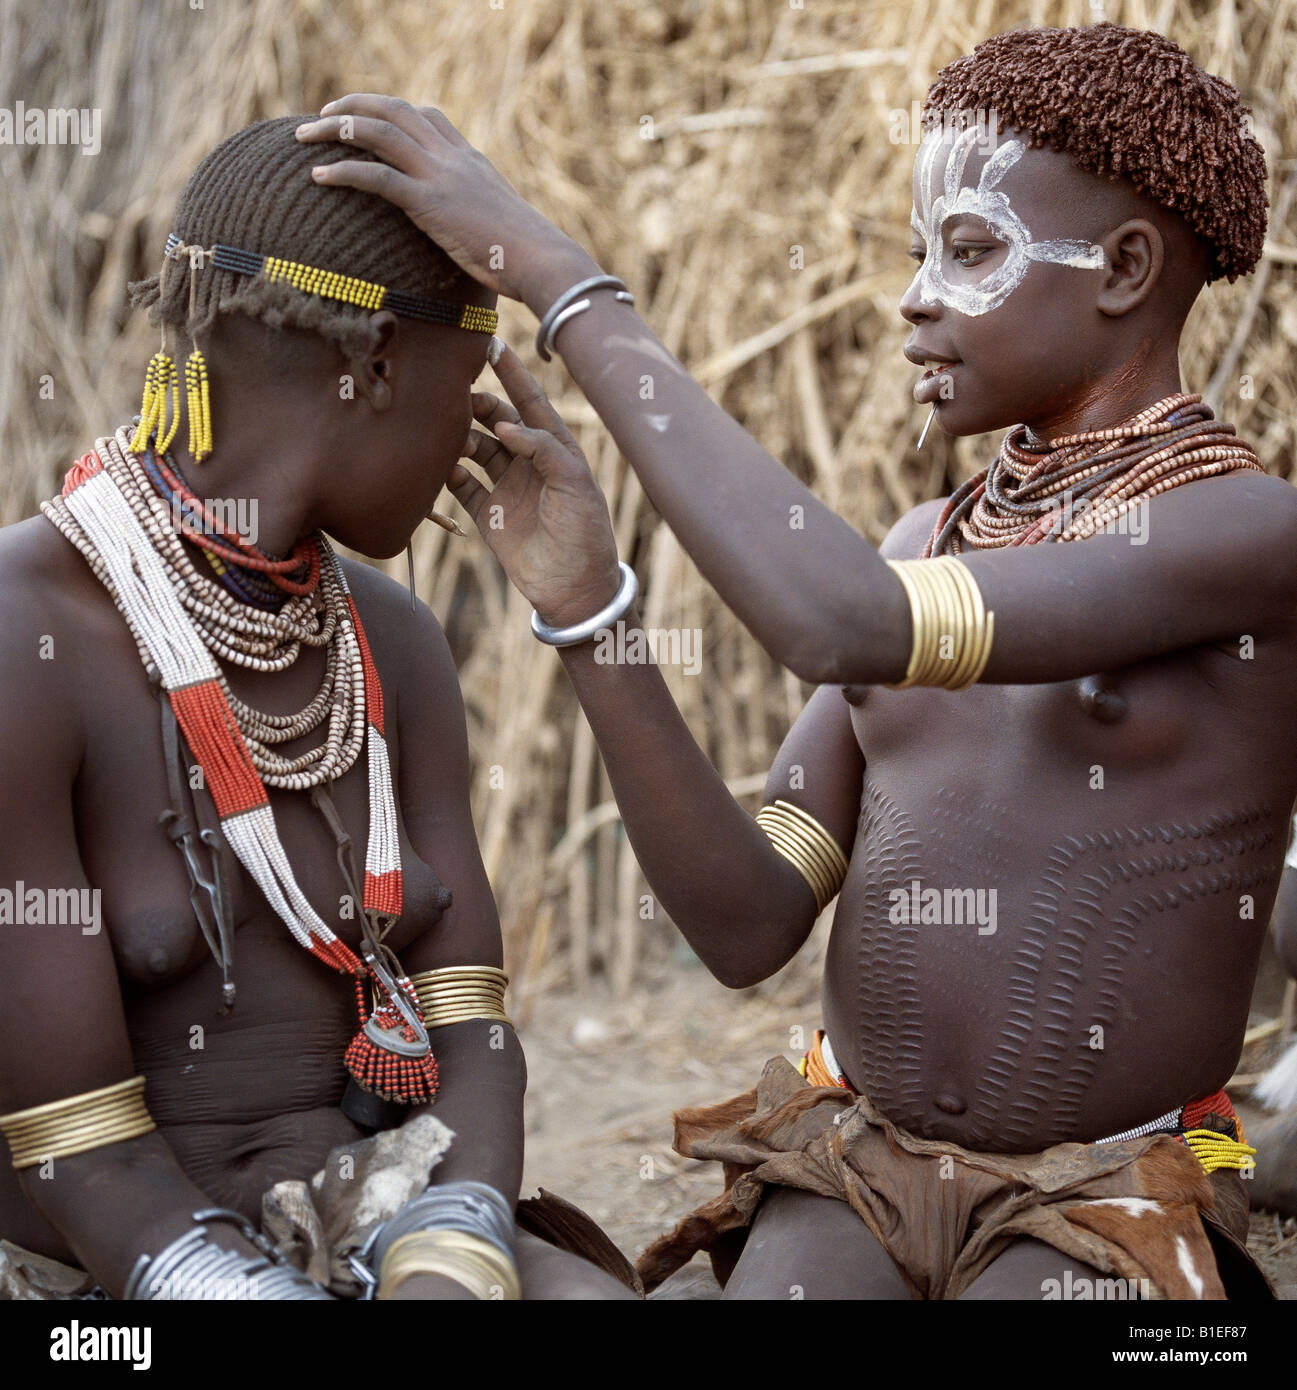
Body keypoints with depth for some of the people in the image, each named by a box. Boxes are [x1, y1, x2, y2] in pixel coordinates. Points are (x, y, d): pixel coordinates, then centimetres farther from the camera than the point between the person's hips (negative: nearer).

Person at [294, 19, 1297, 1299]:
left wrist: (560, 277, -27)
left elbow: (840, 627, -29)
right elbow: (750, 930, 0)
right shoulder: (925, 548, 9)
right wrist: (582, 596, -11)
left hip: (1103, 1214, -4)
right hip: (850, 1162, 5)